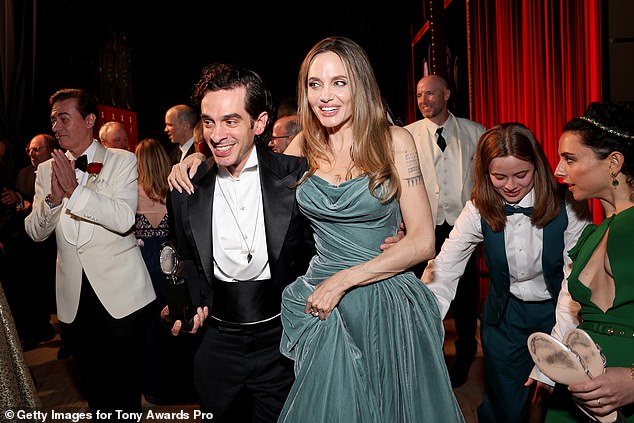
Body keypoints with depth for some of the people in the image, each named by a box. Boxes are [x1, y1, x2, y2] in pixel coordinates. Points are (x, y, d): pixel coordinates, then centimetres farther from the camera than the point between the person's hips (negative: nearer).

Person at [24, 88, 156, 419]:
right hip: (74, 298, 4)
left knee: (125, 385, 9)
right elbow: (35, 232, 3)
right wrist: (53, 198, -15)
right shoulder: (47, 170, 8)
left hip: (121, 294, -4)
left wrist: (74, 190, -22)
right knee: (94, 385, 18)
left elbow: (124, 219, -17)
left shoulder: (122, 161, -4)